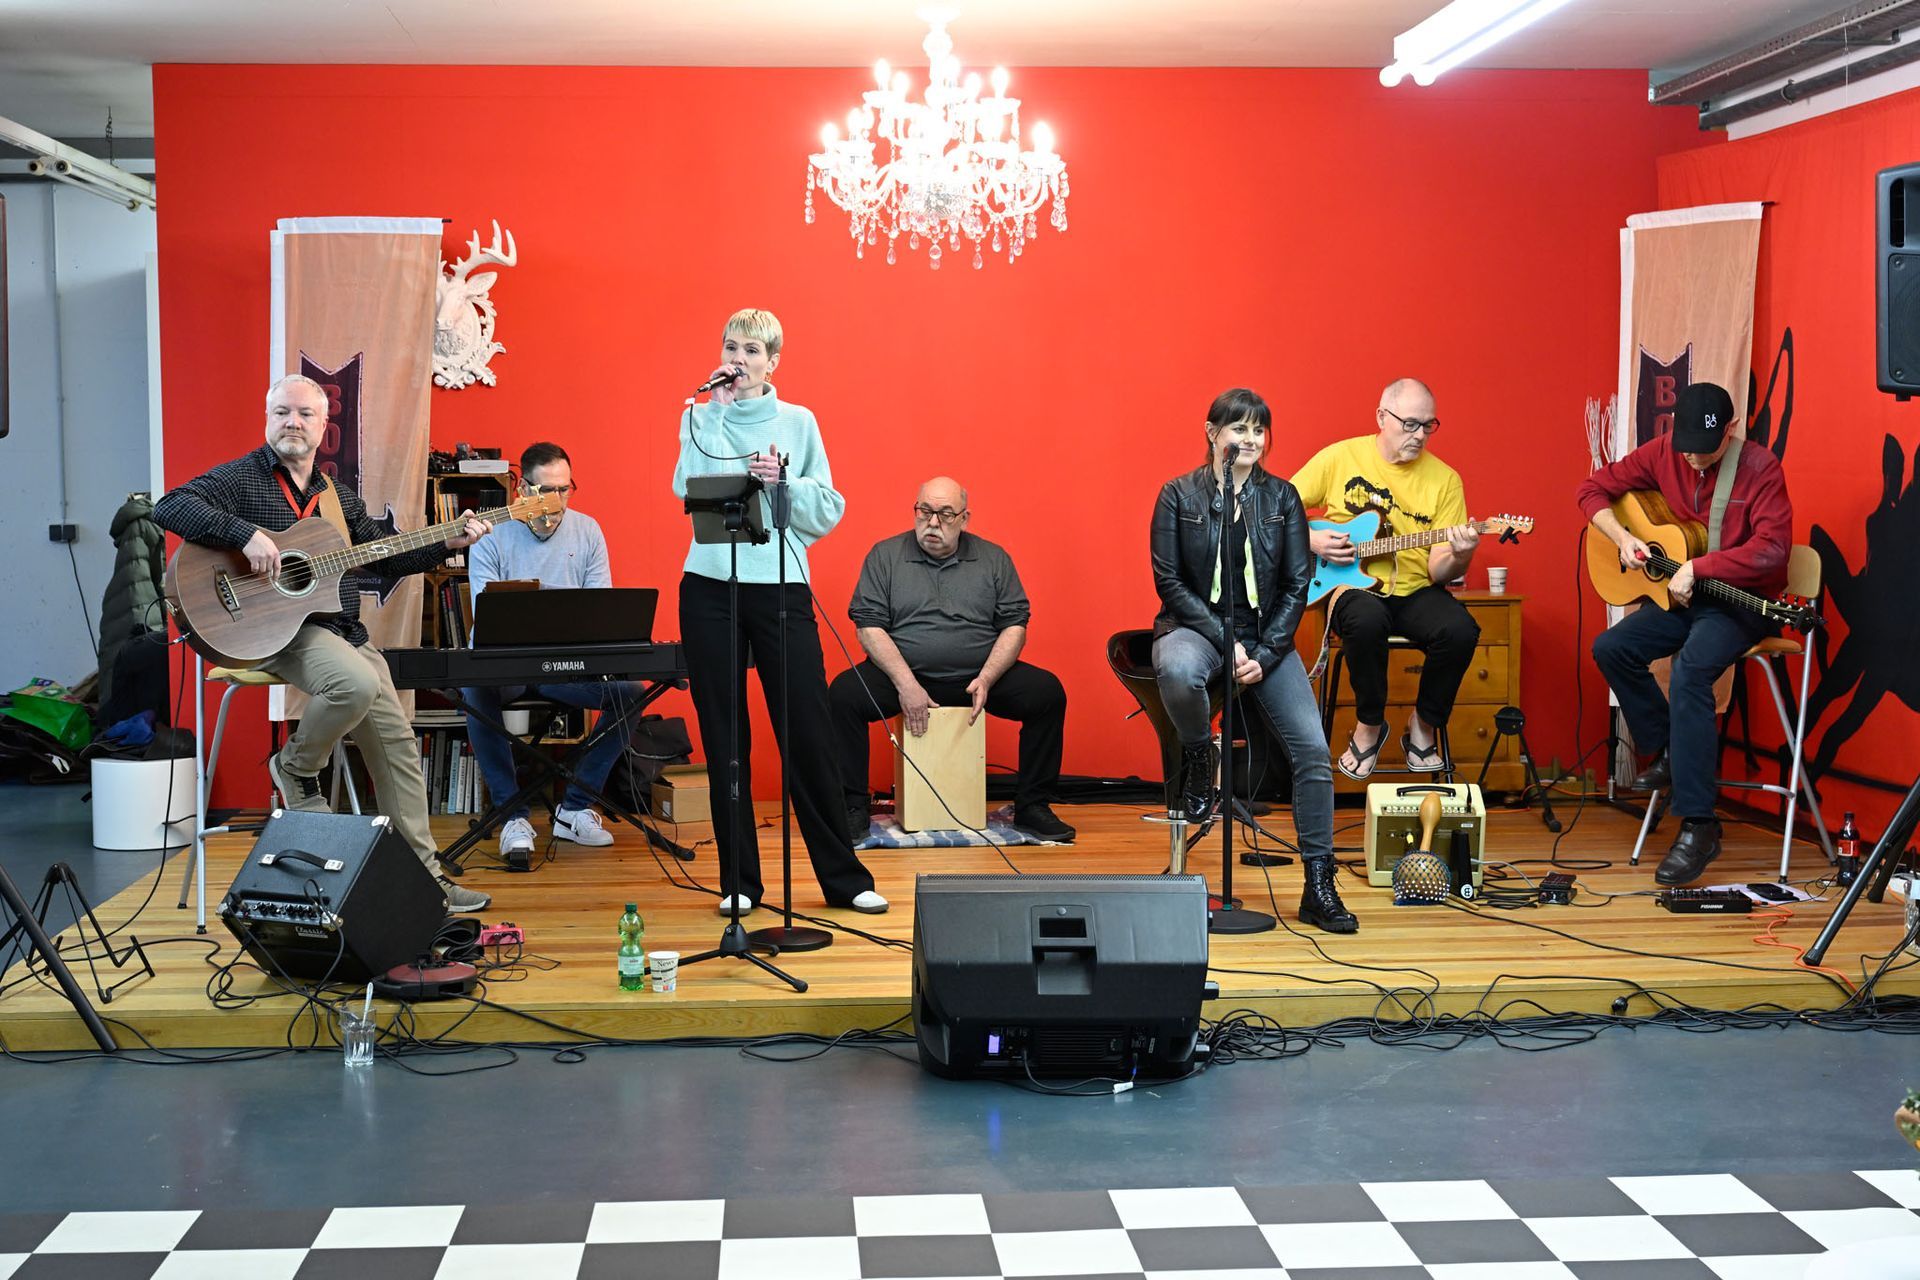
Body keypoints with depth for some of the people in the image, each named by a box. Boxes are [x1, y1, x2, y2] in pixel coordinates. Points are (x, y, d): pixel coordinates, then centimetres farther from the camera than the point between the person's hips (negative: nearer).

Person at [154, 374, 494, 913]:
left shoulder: (338, 495, 18)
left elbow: (383, 557, 23)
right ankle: (295, 766, -4)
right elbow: (171, 508, -17)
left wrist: (447, 544, 11)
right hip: (276, 628, -7)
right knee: (357, 683, -35)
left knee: (397, 743, 0)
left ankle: (423, 870, 9)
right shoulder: (241, 478, -2)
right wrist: (246, 535, -28)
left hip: (342, 630, 7)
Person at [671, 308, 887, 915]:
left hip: (782, 588, -1)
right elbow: (689, 489, -10)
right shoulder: (701, 419, 8)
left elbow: (828, 512, 5)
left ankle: (844, 876, 6)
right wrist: (718, 410, -8)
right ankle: (739, 881, 12)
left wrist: (784, 481, -12)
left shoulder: (798, 422, 8)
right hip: (710, 590, 1)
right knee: (724, 738, 4)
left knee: (809, 733, -3)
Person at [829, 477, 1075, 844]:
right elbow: (869, 625, -4)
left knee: (1047, 691, -20)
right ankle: (853, 810, -15)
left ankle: (1031, 806, -7)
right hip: (903, 675, -1)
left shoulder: (993, 559, 8)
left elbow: (1015, 624, 4)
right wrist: (906, 684, -16)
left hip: (978, 678, 1)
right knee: (844, 694, -28)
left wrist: (986, 679, -14)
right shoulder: (885, 556, 3)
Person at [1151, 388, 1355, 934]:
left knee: (1312, 747, -14)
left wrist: (1265, 654, -10)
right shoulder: (1179, 495, -1)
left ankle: (1319, 887, -5)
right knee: (1177, 670, -41)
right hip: (1195, 625, -2)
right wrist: (1225, 641, -15)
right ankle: (1198, 761, -8)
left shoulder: (1282, 497, 5)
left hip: (1266, 634, 3)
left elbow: (1297, 584, 3)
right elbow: (1169, 581, -5)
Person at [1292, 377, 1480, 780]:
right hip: (1353, 586, -2)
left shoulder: (1444, 479, 1)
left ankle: (1423, 728, -3)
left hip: (1414, 592, 2)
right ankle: (1369, 726, -11)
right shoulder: (1340, 457, 0)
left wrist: (1458, 557, -26)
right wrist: (1311, 539, -10)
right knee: (1367, 621, -37)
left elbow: (1438, 571, -4)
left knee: (1460, 630, -29)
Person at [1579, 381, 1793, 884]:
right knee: (1611, 648, -14)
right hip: (1683, 597, 7)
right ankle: (1671, 752, 6)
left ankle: (1698, 827, -28)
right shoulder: (1662, 454, -1)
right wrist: (1622, 537, -9)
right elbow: (1594, 489, 9)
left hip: (1743, 601, -6)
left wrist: (1695, 568, -26)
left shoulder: (1759, 467, -17)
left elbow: (1772, 549, -27)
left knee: (1689, 672, -31)